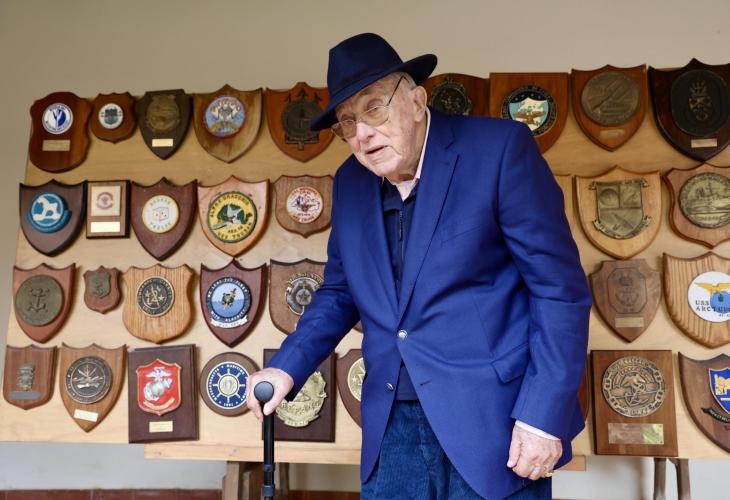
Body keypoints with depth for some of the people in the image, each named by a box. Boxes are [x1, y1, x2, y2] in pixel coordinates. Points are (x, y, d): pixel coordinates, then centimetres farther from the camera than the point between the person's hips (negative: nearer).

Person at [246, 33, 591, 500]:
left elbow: (560, 286, -12)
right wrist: (287, 367, 0)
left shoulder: (500, 147, -10)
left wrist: (544, 414, -15)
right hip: (394, 425, 5)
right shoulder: (350, 182, 6)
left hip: (492, 421, -4)